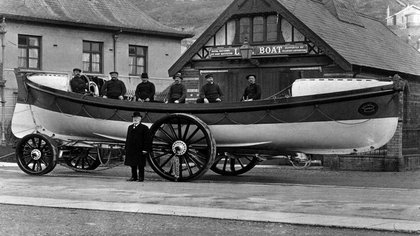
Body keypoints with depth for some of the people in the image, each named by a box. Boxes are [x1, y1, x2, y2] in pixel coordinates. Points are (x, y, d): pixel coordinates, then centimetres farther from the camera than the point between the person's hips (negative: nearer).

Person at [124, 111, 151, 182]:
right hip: (131, 150, 6)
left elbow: (147, 139, -7)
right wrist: (126, 148, 12)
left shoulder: (144, 128, -3)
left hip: (140, 150, -6)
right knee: (132, 164, 9)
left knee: (140, 165, -1)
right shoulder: (130, 127, 16)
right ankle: (134, 177, 18)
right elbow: (127, 138, 19)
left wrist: (145, 149, -13)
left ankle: (141, 177, 5)